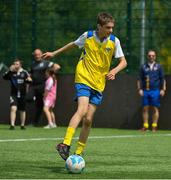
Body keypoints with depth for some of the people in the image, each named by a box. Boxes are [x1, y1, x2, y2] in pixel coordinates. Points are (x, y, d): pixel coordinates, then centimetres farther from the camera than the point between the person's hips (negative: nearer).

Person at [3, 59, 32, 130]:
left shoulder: (24, 72, 2)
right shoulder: (11, 72, -1)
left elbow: (29, 81, 1)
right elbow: (4, 77, -15)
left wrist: (29, 80, -23)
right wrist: (9, 71, -28)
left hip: (22, 94, 2)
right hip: (14, 94, -2)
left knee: (22, 110, 12)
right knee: (13, 108, -18)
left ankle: (22, 125, 28)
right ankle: (12, 125, -17)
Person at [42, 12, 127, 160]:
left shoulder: (114, 41, -2)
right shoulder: (88, 36, -5)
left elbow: (123, 62, 3)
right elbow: (74, 44, 15)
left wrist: (114, 71, -17)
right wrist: (55, 53, 21)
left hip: (99, 84, 3)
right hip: (83, 79, -3)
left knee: (88, 120, 0)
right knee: (82, 110, -26)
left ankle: (78, 154, 11)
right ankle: (65, 145, -34)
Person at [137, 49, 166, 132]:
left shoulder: (158, 66, 7)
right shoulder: (143, 66, 9)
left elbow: (162, 79, 7)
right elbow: (140, 79, 9)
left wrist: (163, 89, -1)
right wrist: (139, 89, 0)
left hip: (155, 91, -1)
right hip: (145, 91, 1)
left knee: (155, 109, -1)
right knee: (145, 108, 0)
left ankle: (154, 126, 3)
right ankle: (145, 126, 4)